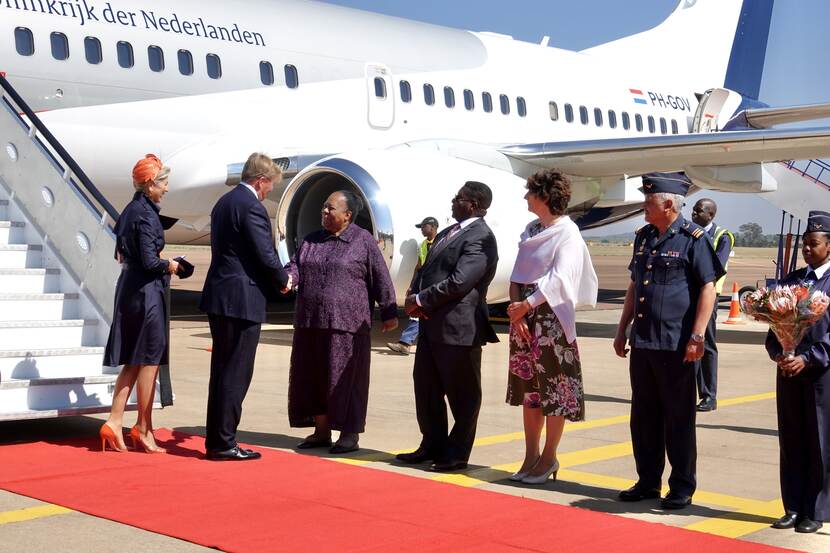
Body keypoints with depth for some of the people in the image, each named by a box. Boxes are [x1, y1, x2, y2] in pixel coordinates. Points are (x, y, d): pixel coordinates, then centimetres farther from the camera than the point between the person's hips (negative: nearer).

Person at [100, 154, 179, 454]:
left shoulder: (132, 210, 12)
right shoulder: (145, 214, -16)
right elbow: (149, 261, -21)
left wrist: (162, 263, 12)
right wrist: (170, 265, -2)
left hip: (130, 289, 9)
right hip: (146, 291, -9)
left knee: (134, 360, 13)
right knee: (150, 361, 1)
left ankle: (114, 423, 9)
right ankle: (143, 429, 9)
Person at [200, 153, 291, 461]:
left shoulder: (224, 202, 16)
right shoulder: (252, 207, -14)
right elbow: (266, 256, -18)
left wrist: (276, 278, 16)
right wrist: (283, 281, 2)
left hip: (219, 297, 10)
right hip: (242, 300, -10)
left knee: (222, 371, 15)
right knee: (236, 374, -3)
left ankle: (215, 439, 21)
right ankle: (223, 444, 2)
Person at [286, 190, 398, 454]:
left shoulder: (363, 241, -2)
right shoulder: (311, 240, 14)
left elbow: (381, 279, -2)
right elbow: (296, 265, 6)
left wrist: (389, 313, -4)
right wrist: (288, 278, -17)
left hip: (347, 323, -6)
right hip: (310, 322, 6)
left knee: (346, 378, -1)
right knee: (312, 377, 9)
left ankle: (350, 435, 8)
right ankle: (321, 431, 20)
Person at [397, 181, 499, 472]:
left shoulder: (480, 237, -14)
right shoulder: (446, 233, 17)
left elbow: (459, 282, -22)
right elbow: (425, 270, 19)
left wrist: (421, 300, -13)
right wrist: (413, 298, -1)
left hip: (458, 327, -9)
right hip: (432, 325, 9)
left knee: (462, 394, 4)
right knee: (426, 387, 15)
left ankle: (457, 454, 14)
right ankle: (433, 446, 28)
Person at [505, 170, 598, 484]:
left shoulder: (568, 233, -8)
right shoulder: (531, 230, 13)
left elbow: (559, 279, -16)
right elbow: (517, 274, 9)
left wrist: (527, 304, -15)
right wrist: (515, 311, -5)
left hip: (551, 316, -7)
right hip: (523, 316, 7)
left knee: (554, 387, 0)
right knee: (528, 387, 10)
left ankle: (549, 459, 9)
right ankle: (531, 457, 18)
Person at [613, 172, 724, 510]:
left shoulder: (692, 238, -8)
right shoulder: (644, 237, 12)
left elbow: (708, 288, -11)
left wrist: (697, 336, -16)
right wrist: (622, 329, 18)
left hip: (675, 345, -7)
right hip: (641, 342, 7)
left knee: (678, 418, 3)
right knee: (643, 416, 12)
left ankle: (682, 488, 13)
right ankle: (648, 482, 24)